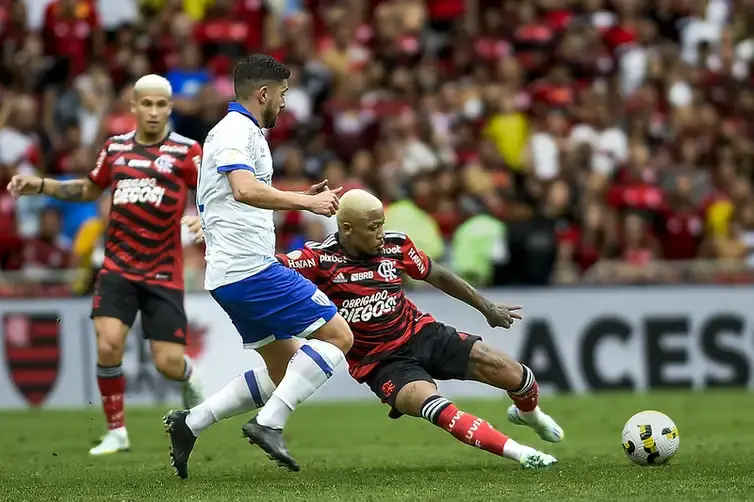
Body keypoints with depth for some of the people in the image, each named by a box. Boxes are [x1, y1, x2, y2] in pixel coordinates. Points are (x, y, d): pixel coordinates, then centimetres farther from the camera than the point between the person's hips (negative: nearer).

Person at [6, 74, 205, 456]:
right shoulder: (115, 148, 8)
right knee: (108, 345, -18)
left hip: (163, 273, -2)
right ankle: (116, 432, 0)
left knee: (168, 364, -4)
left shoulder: (185, 151, -3)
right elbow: (89, 190, 25)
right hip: (118, 268, 2)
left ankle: (190, 379, 35)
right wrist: (40, 185, 15)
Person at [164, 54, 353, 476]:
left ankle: (191, 422, 9)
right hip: (251, 267, -11)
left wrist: (300, 198, 23)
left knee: (284, 369, 15)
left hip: (229, 275, 11)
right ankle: (269, 424, -17)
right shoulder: (236, 132, -10)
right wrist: (305, 202, -25)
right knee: (338, 335, -10)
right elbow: (245, 190, -29)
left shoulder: (240, 132, 22)